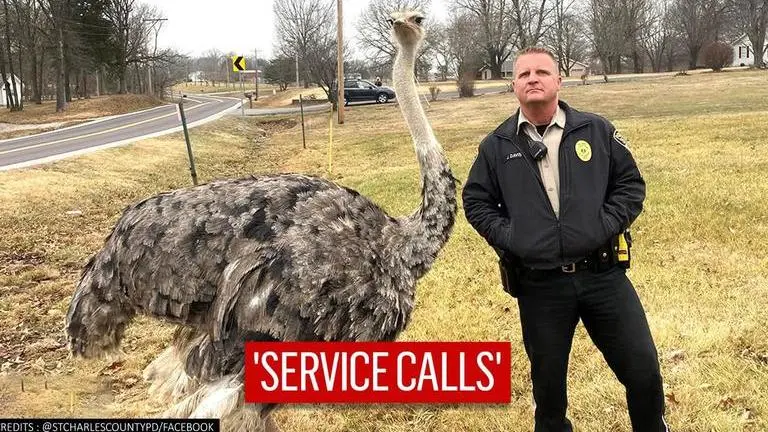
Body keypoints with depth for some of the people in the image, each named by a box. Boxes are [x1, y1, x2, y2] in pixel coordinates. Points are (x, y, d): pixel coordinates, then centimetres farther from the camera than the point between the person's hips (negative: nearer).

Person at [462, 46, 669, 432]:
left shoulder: (597, 130, 2)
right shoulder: (496, 146, 3)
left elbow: (631, 184, 7)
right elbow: (475, 201, 10)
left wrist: (606, 225, -8)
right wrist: (505, 237, -4)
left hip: (603, 273, 0)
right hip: (538, 284, 0)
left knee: (643, 370, 8)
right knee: (548, 379, 15)